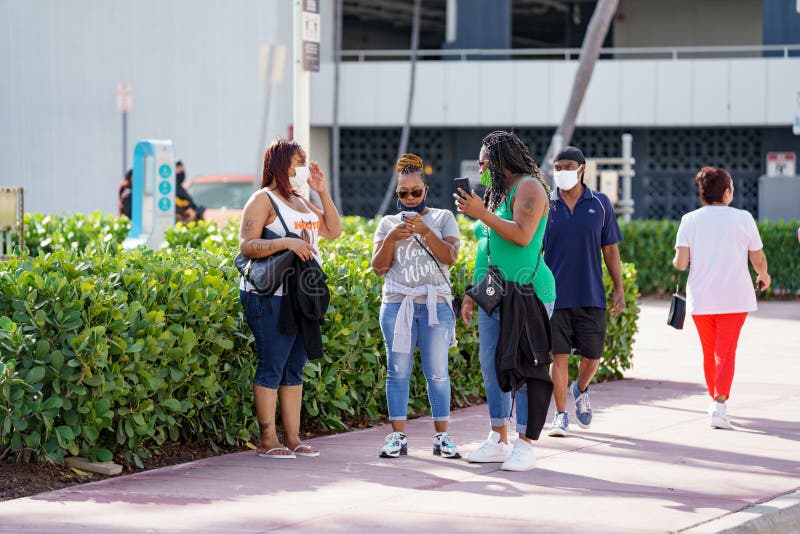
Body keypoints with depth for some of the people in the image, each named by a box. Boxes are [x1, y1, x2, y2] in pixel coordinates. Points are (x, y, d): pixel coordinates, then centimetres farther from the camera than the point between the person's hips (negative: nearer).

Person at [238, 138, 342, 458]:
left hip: (302, 297, 8)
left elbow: (333, 230, 19)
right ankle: (267, 440, -3)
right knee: (272, 367, -6)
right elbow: (246, 246, -14)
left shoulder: (301, 202, 20)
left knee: (295, 368, 8)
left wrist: (322, 192, 12)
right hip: (270, 298, -8)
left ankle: (293, 438, 12)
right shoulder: (263, 200, -5)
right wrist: (286, 243, -25)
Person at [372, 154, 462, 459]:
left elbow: (450, 257, -6)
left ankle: (441, 437, 4)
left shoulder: (443, 218, 9)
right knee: (398, 372, -1)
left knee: (437, 373, -2)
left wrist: (424, 231, -17)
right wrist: (391, 239, -10)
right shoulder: (388, 223, 13)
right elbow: (378, 267, 6)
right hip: (397, 305, 1)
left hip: (436, 305, -1)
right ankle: (398, 437, 3)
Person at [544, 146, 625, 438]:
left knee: (592, 357, 4)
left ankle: (580, 390, 35)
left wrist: (619, 289, 4)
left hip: (591, 296, 1)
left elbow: (610, 250, 9)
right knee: (559, 357, -2)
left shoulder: (600, 204, 5)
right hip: (555, 294, -1)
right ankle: (560, 416, 8)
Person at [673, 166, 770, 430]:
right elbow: (758, 259, 3)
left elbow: (680, 263, -8)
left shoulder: (690, 220, -1)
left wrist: (676, 261, 16)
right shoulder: (743, 218, -3)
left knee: (709, 352, 17)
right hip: (734, 297, -2)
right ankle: (719, 406, -19)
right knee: (726, 353, -3)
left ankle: (716, 399, 29)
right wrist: (764, 276, 25)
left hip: (700, 298, 2)